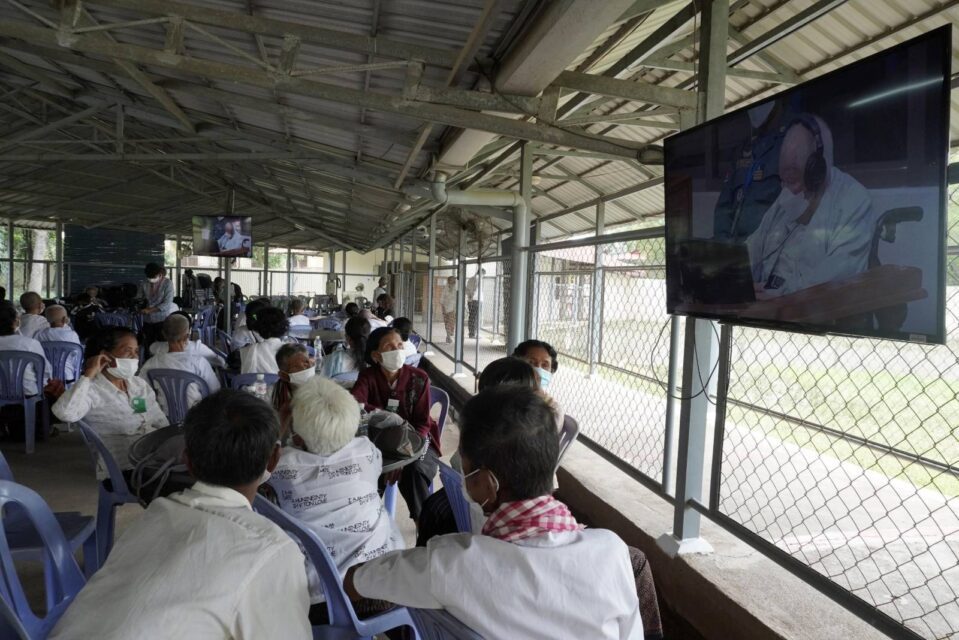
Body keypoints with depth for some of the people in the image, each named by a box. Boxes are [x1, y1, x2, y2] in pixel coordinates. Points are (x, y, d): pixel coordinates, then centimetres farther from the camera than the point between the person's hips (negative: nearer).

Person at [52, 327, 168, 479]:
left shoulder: (140, 384, 17)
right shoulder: (92, 389, -3)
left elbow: (162, 423, 20)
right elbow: (64, 413, -24)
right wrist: (89, 375, -15)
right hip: (123, 470, -7)